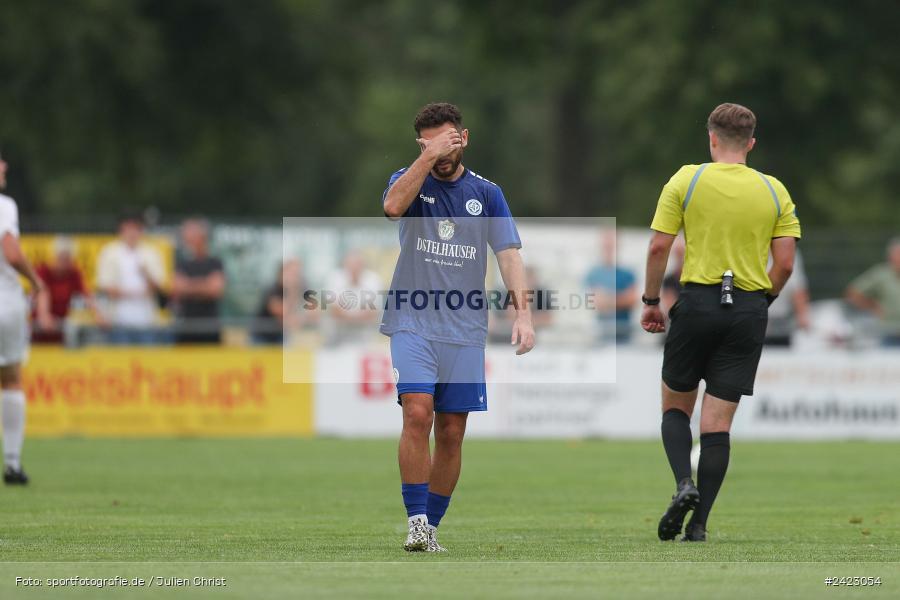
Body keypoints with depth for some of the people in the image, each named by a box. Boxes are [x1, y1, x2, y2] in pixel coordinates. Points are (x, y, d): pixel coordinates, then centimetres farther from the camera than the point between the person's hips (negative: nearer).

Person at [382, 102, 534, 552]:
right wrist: (429, 157, -21)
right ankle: (417, 521, -16)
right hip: (413, 324, -2)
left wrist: (523, 313, -11)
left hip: (464, 330, 2)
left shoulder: (486, 194, 8)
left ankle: (432, 526, 14)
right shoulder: (410, 181, 4)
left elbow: (508, 255, 1)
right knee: (418, 414, -19)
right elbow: (393, 205, -20)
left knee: (451, 433, 3)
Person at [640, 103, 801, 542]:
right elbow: (785, 263, 2)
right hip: (749, 310, 2)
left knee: (676, 405, 15)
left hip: (697, 302, -2)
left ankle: (684, 483, -10)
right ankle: (698, 522, 0)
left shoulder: (686, 180, -2)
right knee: (718, 420, 3)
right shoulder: (774, 191, 4)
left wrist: (651, 301, 6)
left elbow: (658, 246, -5)